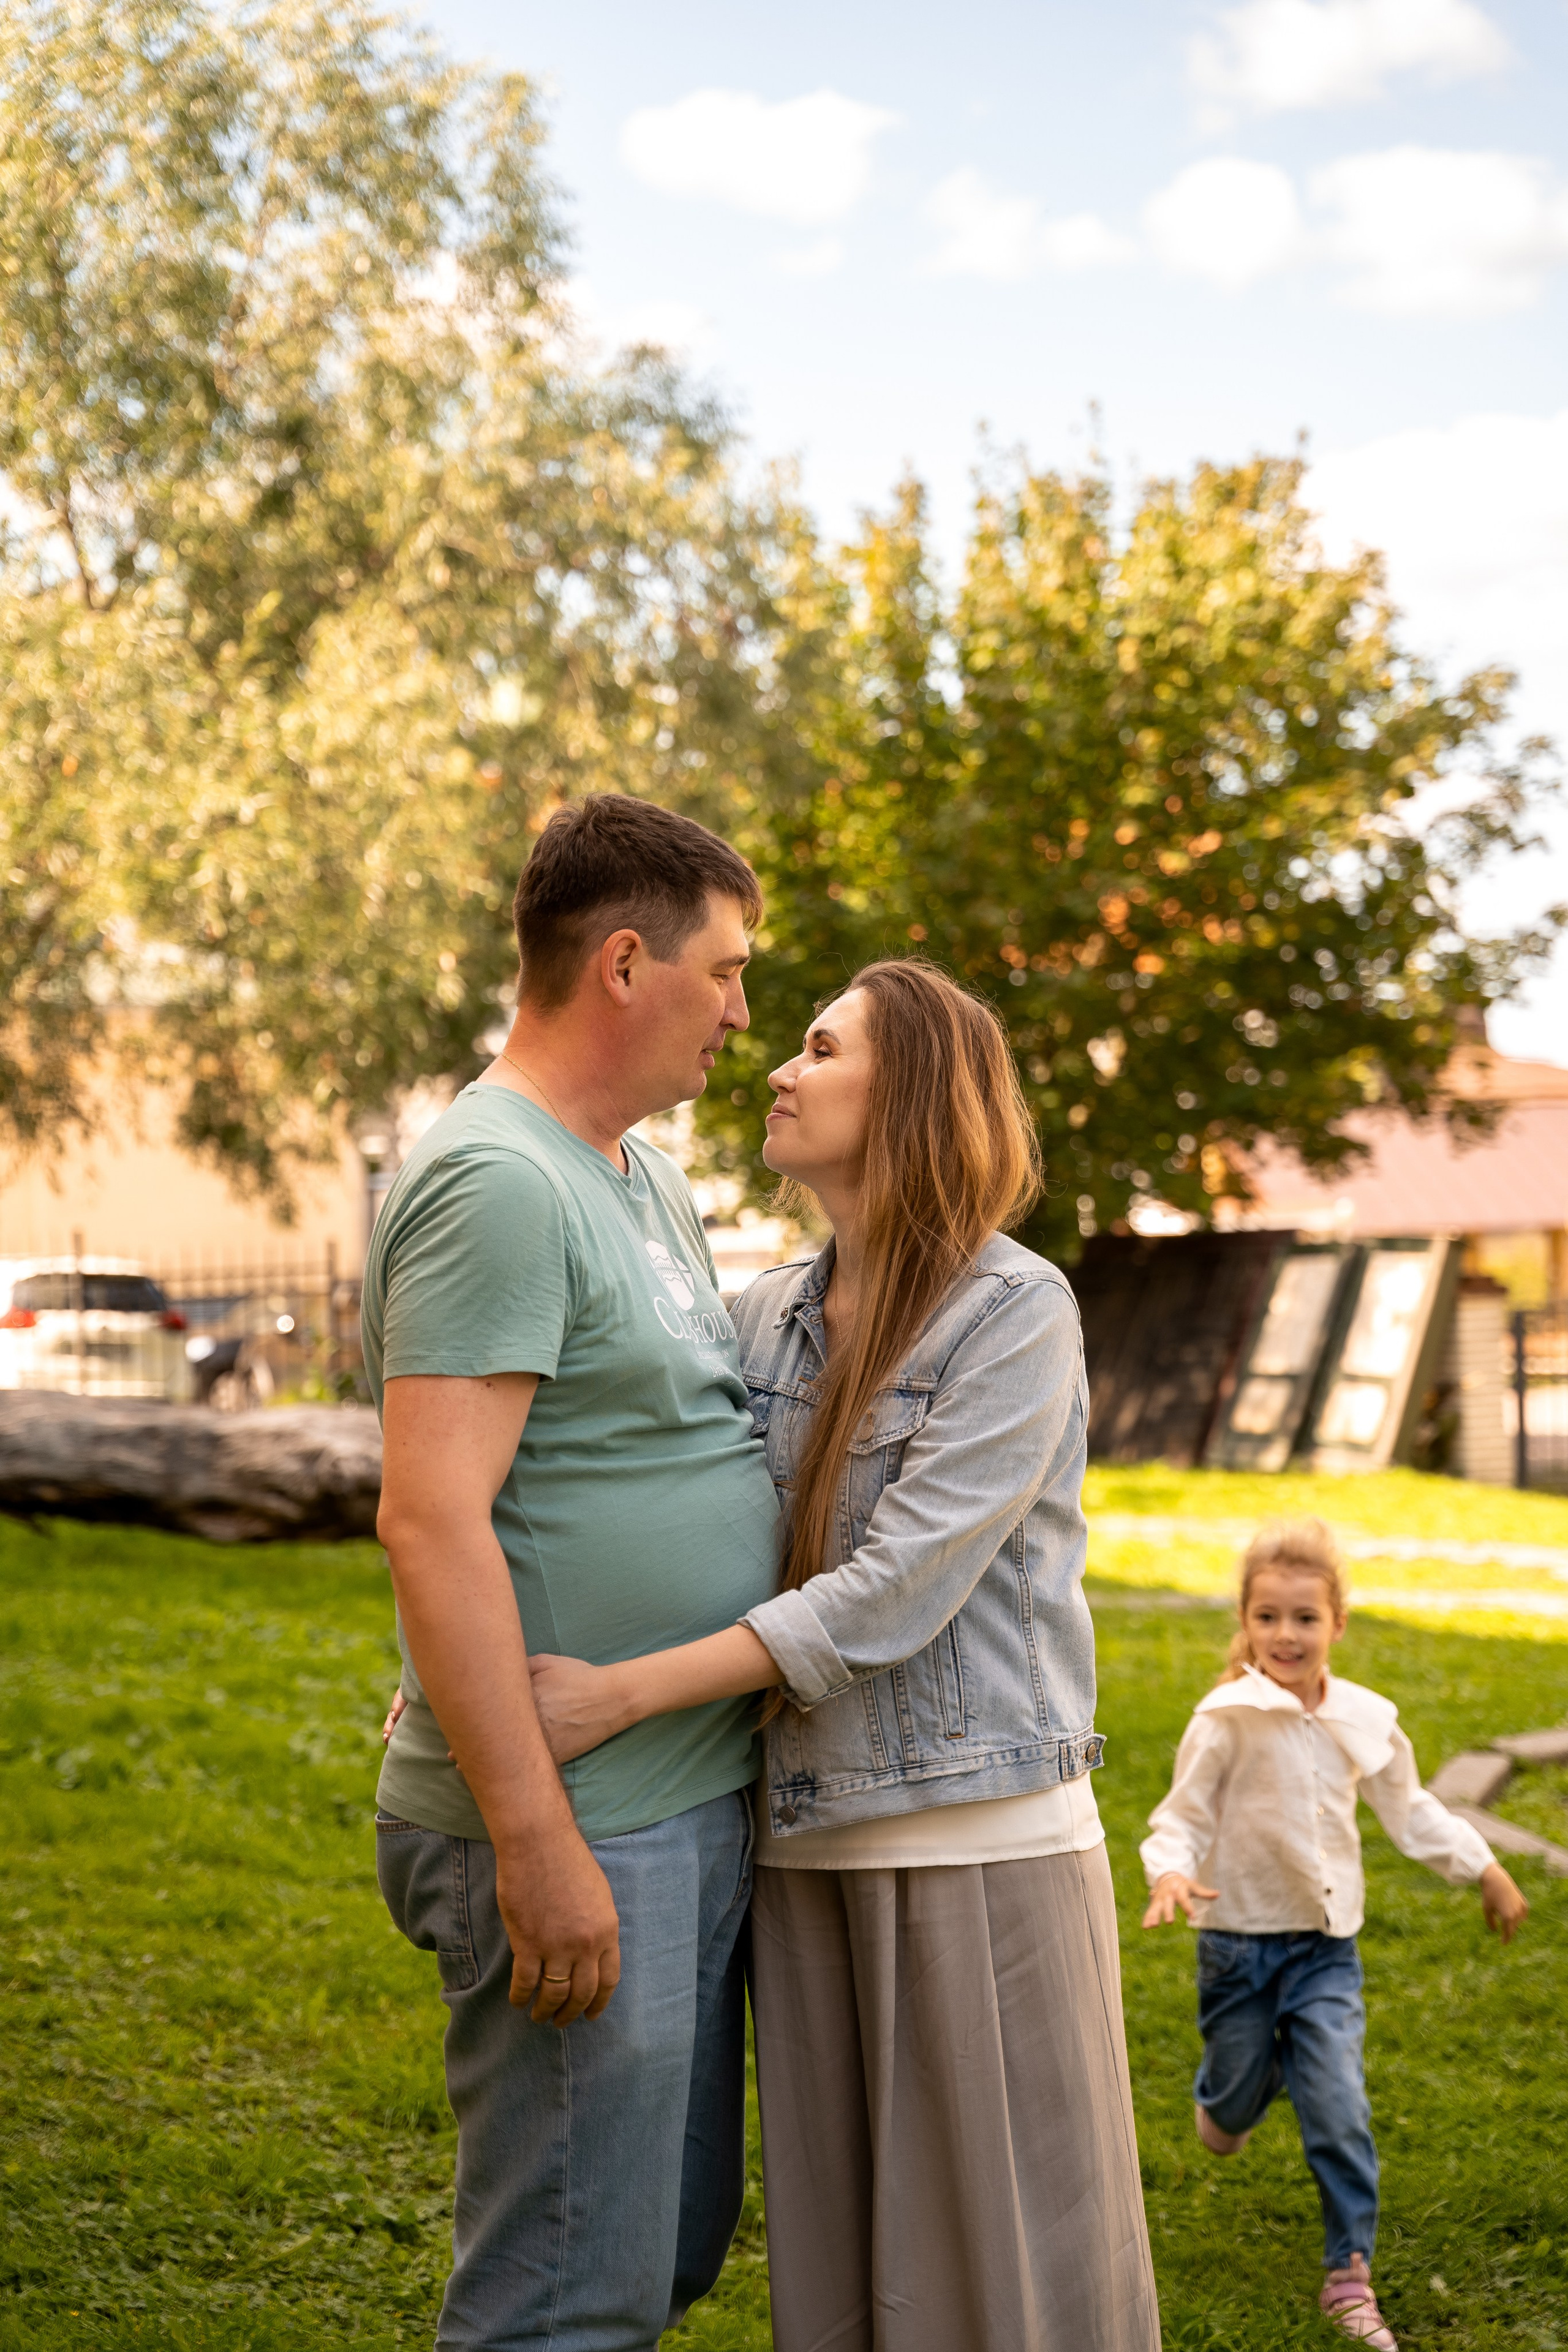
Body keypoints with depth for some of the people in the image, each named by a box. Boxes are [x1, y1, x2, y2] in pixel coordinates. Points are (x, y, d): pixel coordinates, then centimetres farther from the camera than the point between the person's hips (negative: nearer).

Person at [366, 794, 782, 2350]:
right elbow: (432, 1521, -23)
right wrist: (536, 1840, -25)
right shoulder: (494, 1183, -16)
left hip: (696, 1802, 10)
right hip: (577, 1828, -10)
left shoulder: (643, 1178, 15)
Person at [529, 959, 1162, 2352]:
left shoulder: (1017, 1311, -9)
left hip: (983, 1836, -6)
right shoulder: (767, 1319, 10)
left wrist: (626, 1694, -21)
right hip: (805, 1838, 6)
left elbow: (893, 1595, -17)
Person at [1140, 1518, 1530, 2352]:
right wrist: (1171, 1873, -30)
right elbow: (1181, 1816, -10)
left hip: (1327, 1947, 2)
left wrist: (1486, 1868, 16)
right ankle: (1224, 2105, 53)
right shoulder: (1227, 1719, -15)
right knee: (1241, 2091, 14)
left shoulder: (1363, 1719, -3)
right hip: (1240, 1940, -2)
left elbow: (1409, 1809, 13)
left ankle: (1349, 2273, 4)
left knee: (1339, 2108, -8)